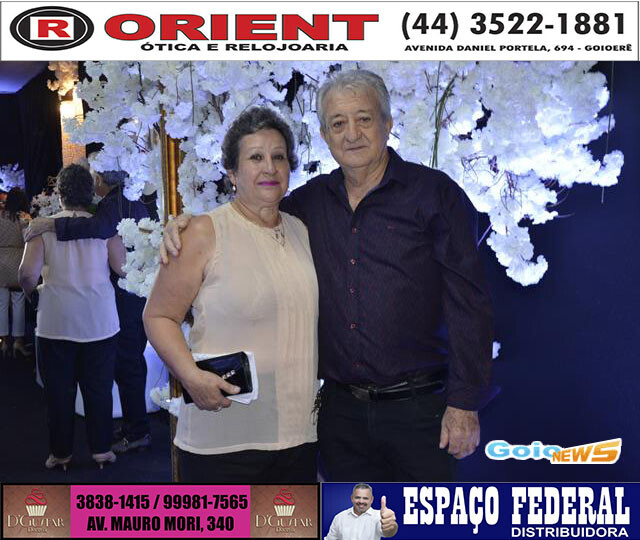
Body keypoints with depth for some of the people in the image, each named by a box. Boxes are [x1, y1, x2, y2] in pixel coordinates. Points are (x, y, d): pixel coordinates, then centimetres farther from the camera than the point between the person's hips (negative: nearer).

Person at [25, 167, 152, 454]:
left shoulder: (114, 202, -16)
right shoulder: (135, 202, 14)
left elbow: (100, 228, -36)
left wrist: (52, 224, -32)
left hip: (123, 298, -10)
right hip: (139, 293, 10)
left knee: (126, 363, -2)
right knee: (132, 361, 17)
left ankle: (137, 432, 7)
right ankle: (133, 425, 28)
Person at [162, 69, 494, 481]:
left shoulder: (434, 193, -6)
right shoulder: (311, 201, 6)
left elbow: (469, 305, -8)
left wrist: (465, 403, -11)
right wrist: (187, 227, 3)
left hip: (419, 410, -4)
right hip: (341, 409, 4)